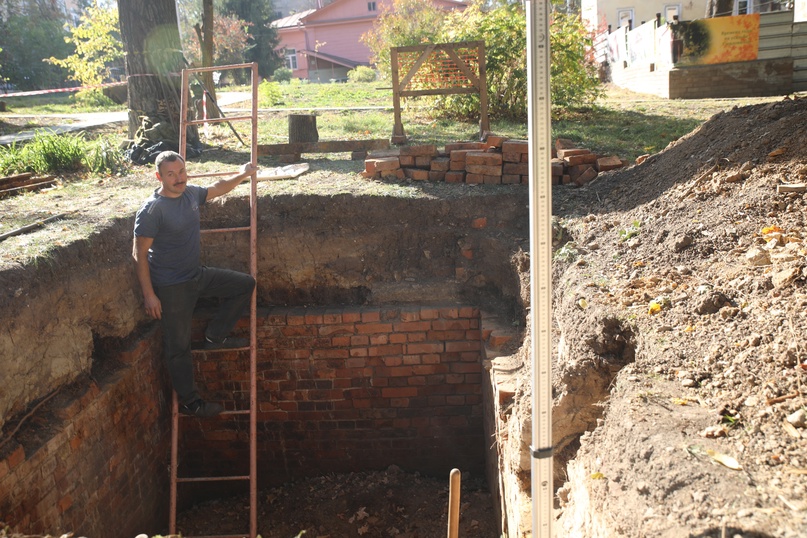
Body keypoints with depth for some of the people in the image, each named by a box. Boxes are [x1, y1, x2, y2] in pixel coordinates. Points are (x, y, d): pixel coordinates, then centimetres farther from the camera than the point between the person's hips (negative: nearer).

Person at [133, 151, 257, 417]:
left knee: (246, 284, 10)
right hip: (172, 287, -8)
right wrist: (149, 294, -20)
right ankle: (189, 401, 16)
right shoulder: (152, 210, -21)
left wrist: (242, 175, 27)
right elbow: (139, 254, -19)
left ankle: (214, 336, 15)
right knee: (179, 346, 1)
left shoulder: (191, 193, 0)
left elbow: (217, 188, 24)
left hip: (197, 275, 8)